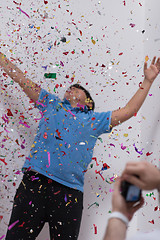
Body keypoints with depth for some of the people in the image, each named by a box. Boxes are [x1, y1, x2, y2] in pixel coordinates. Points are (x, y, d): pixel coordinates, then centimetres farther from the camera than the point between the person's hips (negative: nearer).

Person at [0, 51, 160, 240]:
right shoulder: (51, 104, 21)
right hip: (35, 182, 0)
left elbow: (129, 110, 19)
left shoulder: (95, 120, 20)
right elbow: (19, 77, 23)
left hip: (69, 193, 0)